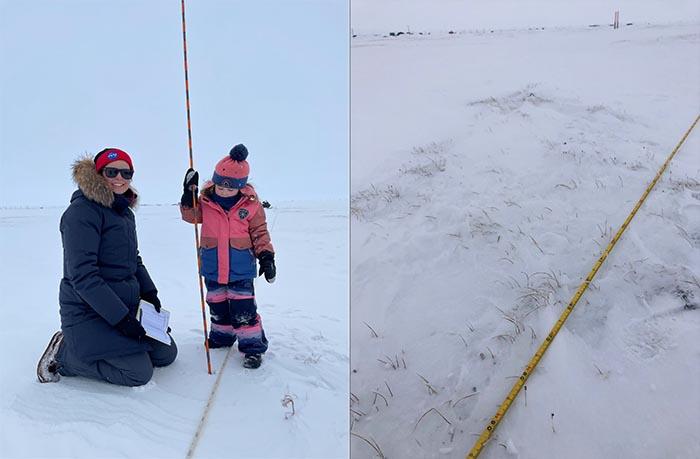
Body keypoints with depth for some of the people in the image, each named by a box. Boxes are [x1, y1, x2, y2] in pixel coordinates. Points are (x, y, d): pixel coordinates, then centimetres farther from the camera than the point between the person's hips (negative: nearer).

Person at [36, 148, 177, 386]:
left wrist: (149, 292, 5)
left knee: (166, 353, 8)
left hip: (127, 305, 9)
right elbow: (82, 275, -23)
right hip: (87, 313, -9)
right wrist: (119, 316, -24)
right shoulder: (82, 211, -16)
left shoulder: (125, 212, 12)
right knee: (140, 372, -14)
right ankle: (64, 354, 3)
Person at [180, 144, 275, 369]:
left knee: (243, 310, -2)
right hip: (213, 268, 3)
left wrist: (266, 256, -9)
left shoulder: (251, 205, -8)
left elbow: (260, 233, -2)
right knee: (217, 307, 19)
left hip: (240, 269, -3)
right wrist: (189, 194, -13)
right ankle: (221, 336, 40)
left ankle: (253, 346, 12)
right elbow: (190, 215, 3)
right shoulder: (205, 200, -2)